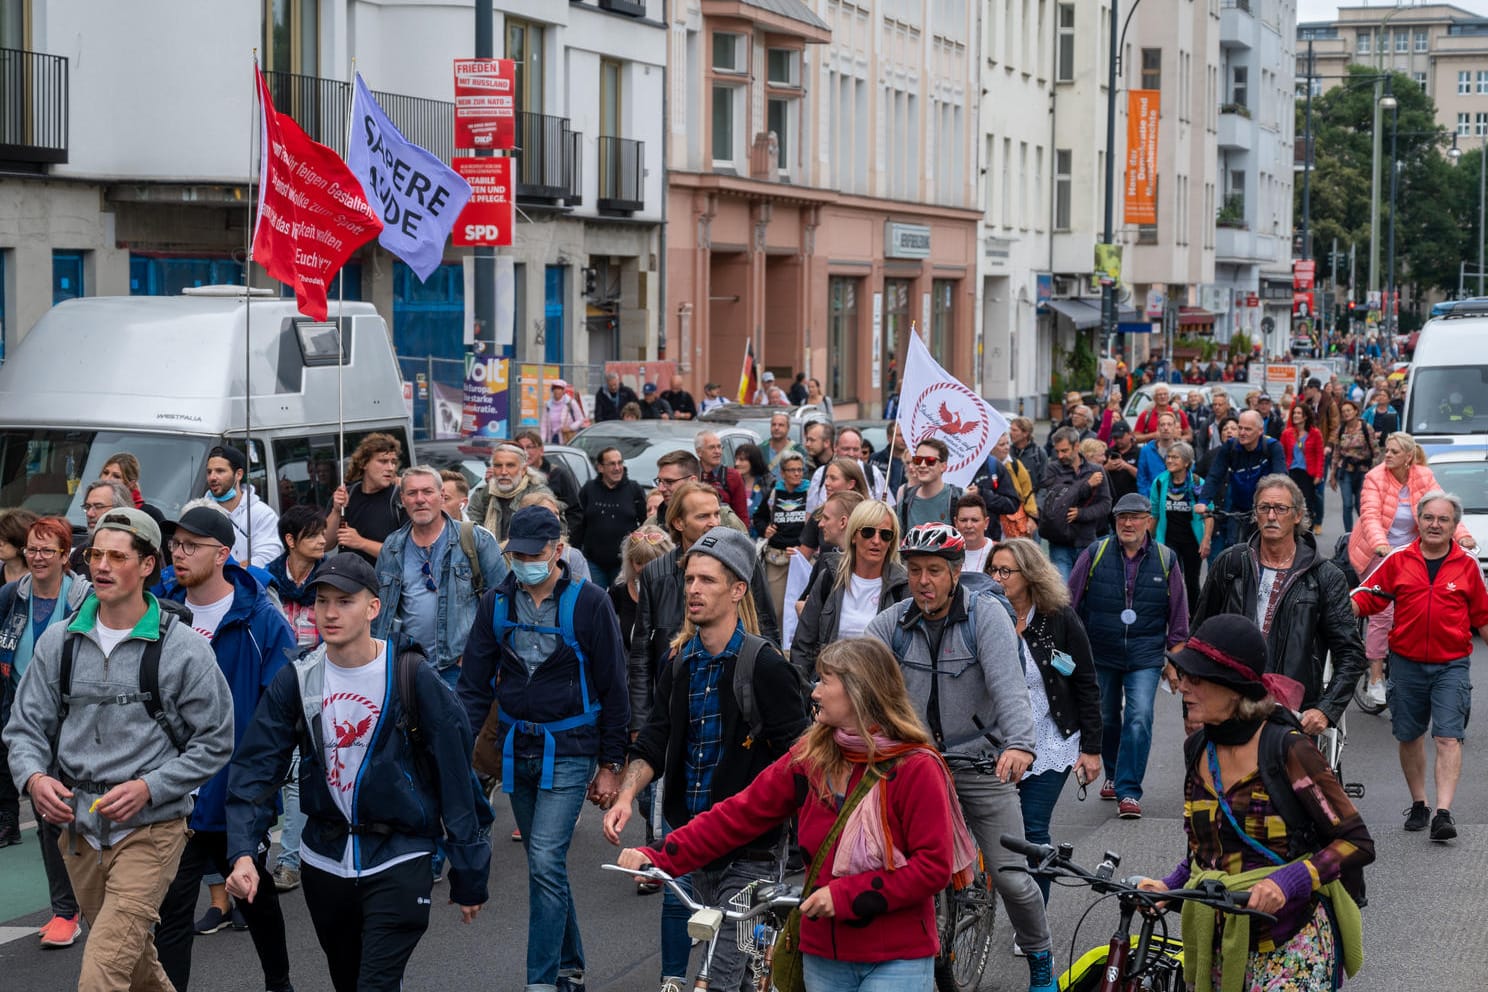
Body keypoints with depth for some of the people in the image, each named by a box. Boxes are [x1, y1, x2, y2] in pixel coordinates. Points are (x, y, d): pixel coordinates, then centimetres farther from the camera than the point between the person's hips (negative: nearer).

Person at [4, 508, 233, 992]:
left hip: (151, 830, -5)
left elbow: (214, 744, -3)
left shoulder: (184, 648, -7)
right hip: (79, 830, 5)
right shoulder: (58, 641, 3)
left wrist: (149, 787, -16)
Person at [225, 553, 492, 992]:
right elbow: (255, 769, -6)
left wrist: (468, 878, -5)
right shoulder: (296, 680, -3)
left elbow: (455, 776, -7)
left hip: (398, 861, -4)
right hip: (325, 860, 4)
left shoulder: (412, 679, -12)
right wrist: (243, 853, -21)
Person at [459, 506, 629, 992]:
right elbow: (475, 684, 6)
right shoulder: (497, 603, 3)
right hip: (516, 747, 5)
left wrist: (610, 764, -3)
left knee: (545, 862, -15)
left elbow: (612, 689, -3)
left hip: (569, 751, -5)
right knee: (544, 864, 13)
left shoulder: (588, 602, -9)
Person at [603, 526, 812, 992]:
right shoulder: (678, 660, 8)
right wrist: (626, 795, -5)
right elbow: (654, 739, 8)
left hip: (748, 850, -6)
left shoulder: (765, 664, -11)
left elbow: (796, 758, -10)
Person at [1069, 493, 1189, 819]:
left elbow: (1178, 615, 7)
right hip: (1100, 655, 2)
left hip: (1145, 657, -1)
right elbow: (1070, 602, 4)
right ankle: (1112, 775, 37)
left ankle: (1129, 792, -13)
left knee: (1139, 719, -15)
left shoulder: (1166, 560, 1)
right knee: (1106, 719, 14)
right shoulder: (1095, 554, -1)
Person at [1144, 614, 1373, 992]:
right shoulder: (1197, 750, 4)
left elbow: (1358, 843, -14)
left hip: (1292, 946, -6)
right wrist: (1168, 886, -2)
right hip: (1222, 943, 6)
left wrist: (1286, 880, -26)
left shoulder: (1288, 751, -15)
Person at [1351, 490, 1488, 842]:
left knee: (1448, 738, -12)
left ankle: (1444, 813, -17)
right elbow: (1365, 598, 0)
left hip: (1451, 665, -2)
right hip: (1407, 664, 2)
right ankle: (1418, 804, 29)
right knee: (1409, 737, 13)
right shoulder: (1398, 560, 1)